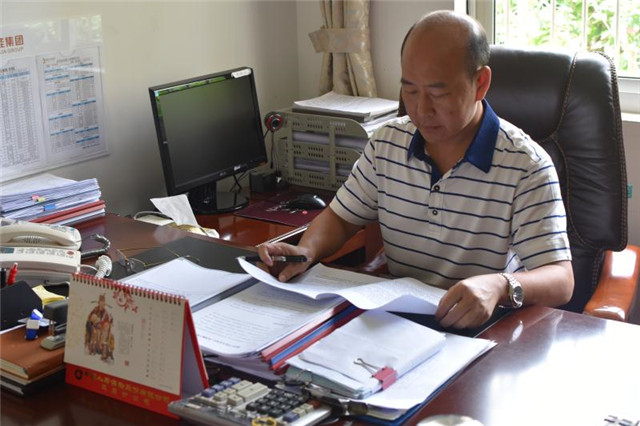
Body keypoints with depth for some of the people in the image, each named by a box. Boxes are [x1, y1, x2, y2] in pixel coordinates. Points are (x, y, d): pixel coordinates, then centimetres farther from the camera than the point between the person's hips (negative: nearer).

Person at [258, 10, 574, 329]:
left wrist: (500, 287, -40)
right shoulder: (387, 144, 5)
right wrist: (305, 251, -7)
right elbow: (341, 217, 16)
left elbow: (560, 280, -17)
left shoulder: (526, 167, -12)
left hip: (482, 328, -1)